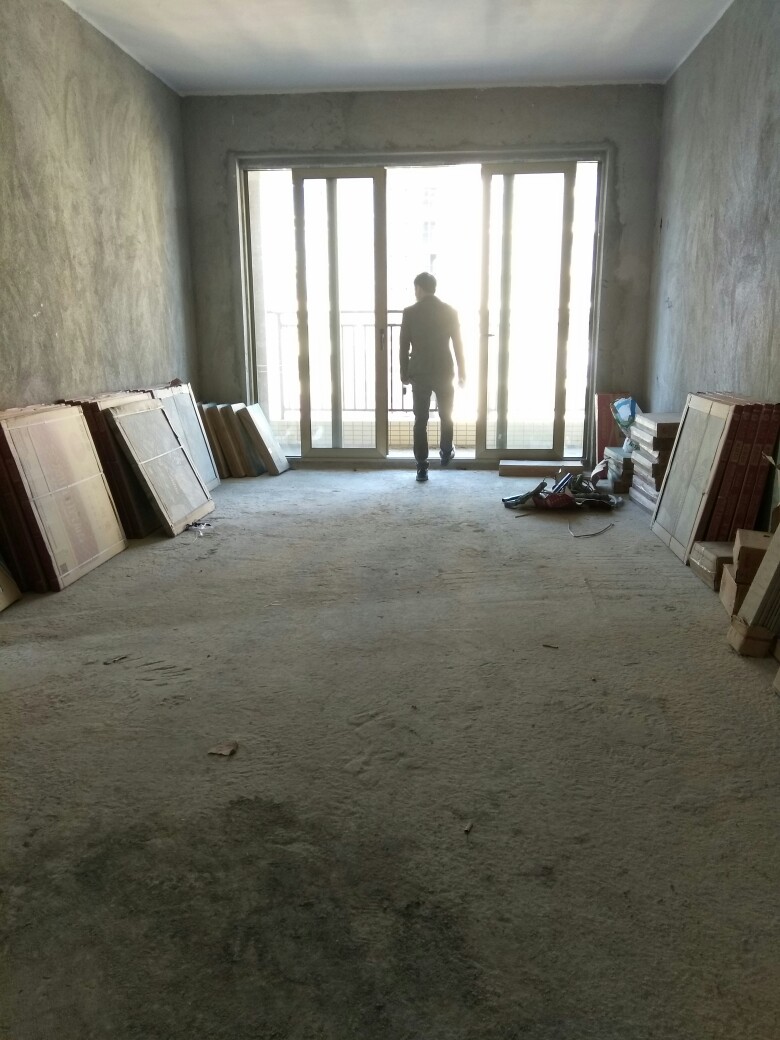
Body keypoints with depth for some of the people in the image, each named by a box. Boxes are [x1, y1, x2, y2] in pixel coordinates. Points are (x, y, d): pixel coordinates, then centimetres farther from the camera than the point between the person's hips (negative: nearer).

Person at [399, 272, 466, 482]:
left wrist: (404, 373, 10)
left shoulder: (410, 313, -4)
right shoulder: (450, 312, -2)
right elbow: (458, 345, 1)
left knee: (420, 420, 3)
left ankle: (422, 467, 0)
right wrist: (462, 372, 11)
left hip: (419, 373, -1)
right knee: (446, 416, 20)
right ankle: (446, 454, 35)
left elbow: (404, 347, -1)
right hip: (444, 372, 1)